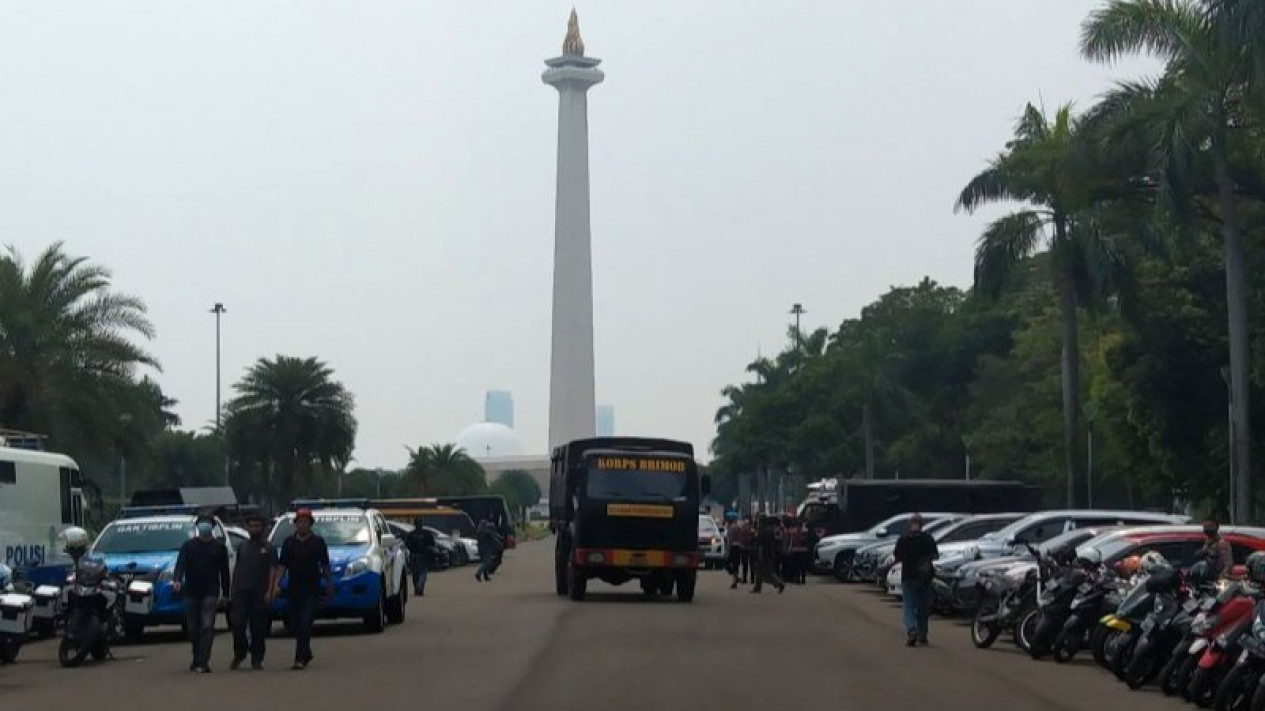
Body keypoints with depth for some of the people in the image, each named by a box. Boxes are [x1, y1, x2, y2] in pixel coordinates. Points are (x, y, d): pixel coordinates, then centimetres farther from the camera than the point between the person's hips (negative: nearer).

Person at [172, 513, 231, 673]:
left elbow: (224, 572, 10)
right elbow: (180, 564, -6)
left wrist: (226, 593, 7)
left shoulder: (219, 547, 7)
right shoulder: (188, 546, 6)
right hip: (191, 592, 2)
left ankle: (203, 662, -16)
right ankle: (197, 659, 24)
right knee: (193, 628, 9)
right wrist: (177, 580, -25)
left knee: (207, 626, -13)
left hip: (210, 593, -2)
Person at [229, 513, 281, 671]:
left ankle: (256, 660, 6)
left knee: (258, 628, 0)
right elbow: (237, 568, 19)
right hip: (242, 592, 2)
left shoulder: (269, 548, 5)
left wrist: (269, 591, -12)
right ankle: (239, 654, 10)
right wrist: (233, 588, 11)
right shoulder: (242, 547, 16)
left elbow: (273, 570, -2)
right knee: (237, 623, -8)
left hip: (260, 593, -2)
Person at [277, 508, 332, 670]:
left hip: (311, 590, -3)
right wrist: (276, 584, -5)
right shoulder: (288, 542, 7)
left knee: (305, 624, -13)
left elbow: (325, 565, 8)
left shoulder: (318, 542, 3)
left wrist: (329, 584, 8)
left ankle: (300, 658, -16)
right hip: (293, 589, 3)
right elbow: (282, 565, 6)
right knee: (295, 625, 8)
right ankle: (306, 655, 27)